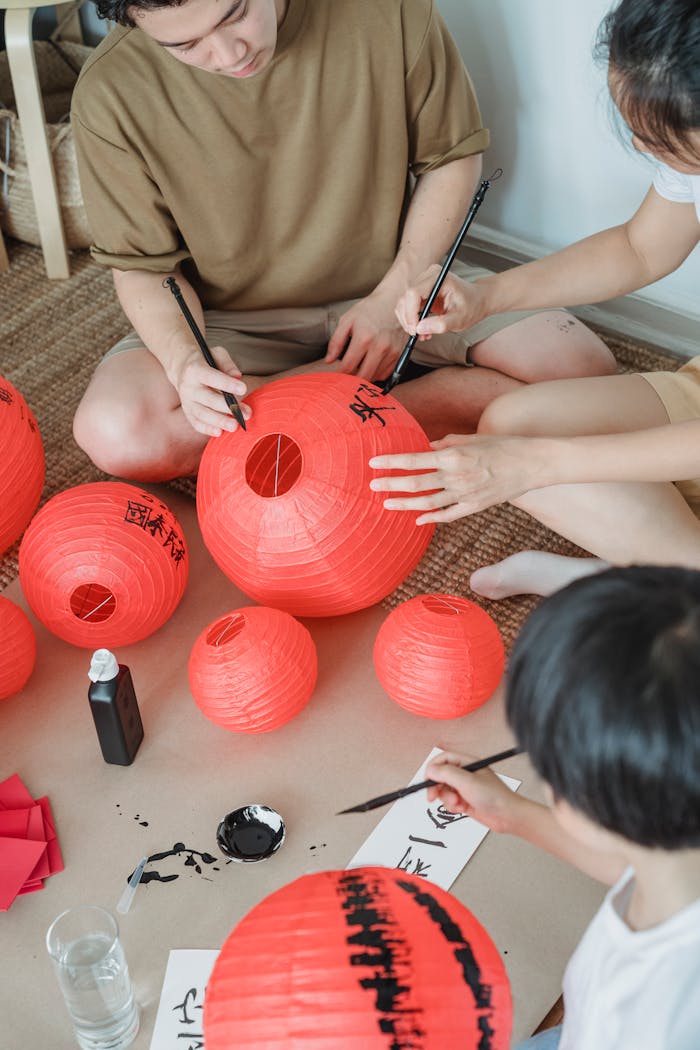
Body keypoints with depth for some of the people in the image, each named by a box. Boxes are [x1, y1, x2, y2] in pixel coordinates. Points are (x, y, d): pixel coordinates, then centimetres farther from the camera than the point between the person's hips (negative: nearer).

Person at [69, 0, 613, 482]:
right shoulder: (112, 94, -18)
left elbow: (454, 155, -3)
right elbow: (144, 264, -8)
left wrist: (395, 295, -13)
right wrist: (183, 356, -29)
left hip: (392, 289, 2)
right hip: (237, 321, -1)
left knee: (584, 369, -16)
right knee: (115, 434, -30)